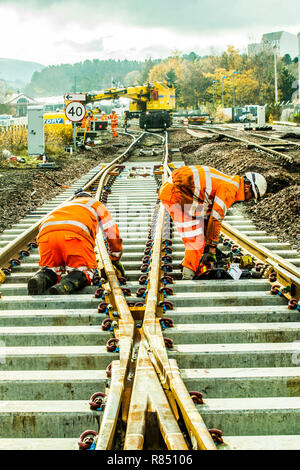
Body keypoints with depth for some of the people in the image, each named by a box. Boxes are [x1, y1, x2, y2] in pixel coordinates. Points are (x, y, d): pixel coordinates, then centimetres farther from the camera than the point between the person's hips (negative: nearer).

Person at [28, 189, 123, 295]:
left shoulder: (63, 206, 47)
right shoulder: (96, 204, 38)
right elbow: (112, 231, 37)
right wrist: (116, 260, 49)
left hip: (46, 234, 4)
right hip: (75, 234, -4)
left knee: (51, 269, 19)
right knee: (85, 271, 7)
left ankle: (40, 279, -16)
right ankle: (65, 285, -26)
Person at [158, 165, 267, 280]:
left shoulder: (226, 184, 21)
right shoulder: (231, 188, -10)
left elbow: (208, 217, 26)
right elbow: (215, 219, -12)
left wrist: (207, 247, 26)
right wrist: (211, 250, -6)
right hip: (176, 192, -11)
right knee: (195, 238, -7)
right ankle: (188, 278, -2)